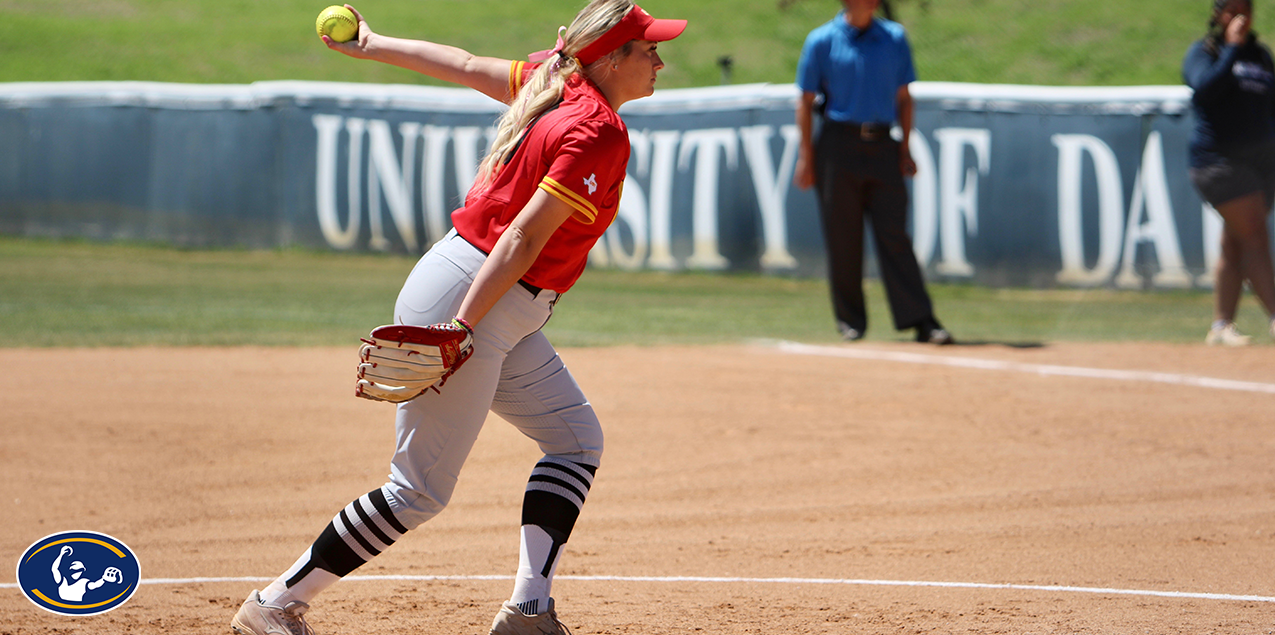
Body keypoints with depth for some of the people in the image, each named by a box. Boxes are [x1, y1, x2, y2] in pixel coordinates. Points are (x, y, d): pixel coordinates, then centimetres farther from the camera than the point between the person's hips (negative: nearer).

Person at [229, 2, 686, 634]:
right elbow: (523, 239, -22)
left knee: (576, 439, 13)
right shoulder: (598, 133, -18)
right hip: (462, 299, -10)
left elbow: (465, 65, 20)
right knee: (420, 491, -5)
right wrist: (460, 331, -25)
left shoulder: (553, 82, 8)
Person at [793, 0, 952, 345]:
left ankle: (920, 320, -11)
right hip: (839, 146, -2)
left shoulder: (894, 38, 10)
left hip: (883, 147, 2)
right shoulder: (821, 41, 1)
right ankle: (850, 320, 12)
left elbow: (903, 97, 13)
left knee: (894, 233, -5)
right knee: (842, 237, 1)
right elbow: (805, 102, 3)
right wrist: (806, 156, -3)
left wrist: (905, 148, 5)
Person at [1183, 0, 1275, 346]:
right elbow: (1206, 87, -20)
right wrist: (1232, 48, -18)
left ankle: (1221, 326, 8)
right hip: (1218, 158, -6)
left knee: (1235, 245, 6)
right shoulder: (1202, 51, 0)